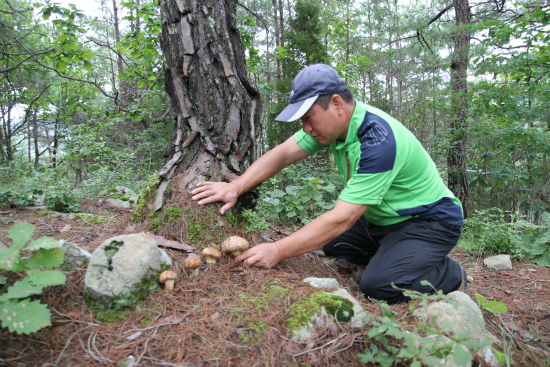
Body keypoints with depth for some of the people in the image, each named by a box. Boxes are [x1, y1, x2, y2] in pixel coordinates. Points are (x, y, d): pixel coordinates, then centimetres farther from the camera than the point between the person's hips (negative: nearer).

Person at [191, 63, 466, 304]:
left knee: (379, 284, -24)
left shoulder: (379, 141, -34)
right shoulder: (335, 122, -8)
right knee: (332, 244, 6)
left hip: (430, 220, -8)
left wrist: (278, 251, -32)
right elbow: (282, 154, -6)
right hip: (385, 218, 8)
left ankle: (451, 276, 3)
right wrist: (236, 187, -18)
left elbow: (342, 218, -34)